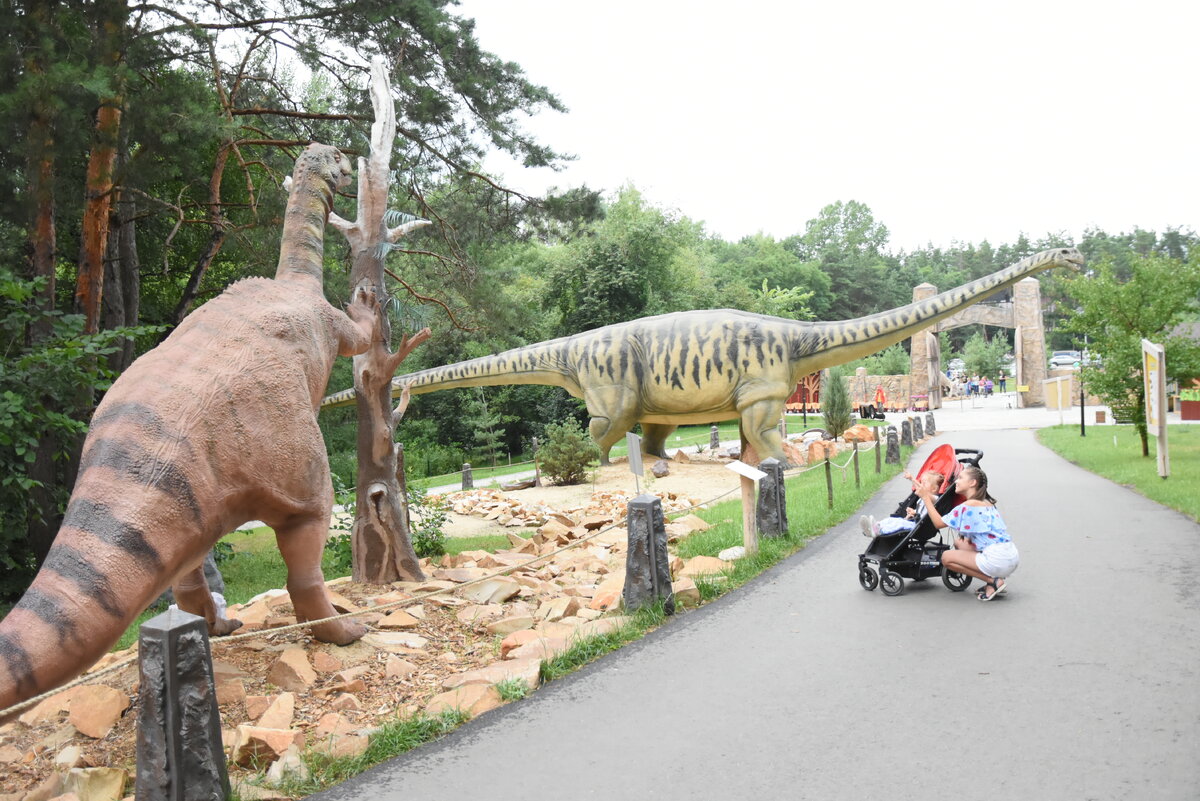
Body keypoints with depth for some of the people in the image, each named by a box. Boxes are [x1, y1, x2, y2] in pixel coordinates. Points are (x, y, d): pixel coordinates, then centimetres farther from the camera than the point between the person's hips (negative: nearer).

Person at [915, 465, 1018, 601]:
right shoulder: (987, 503, 17)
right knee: (959, 542, 19)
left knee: (947, 557, -1)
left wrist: (926, 497, -1)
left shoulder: (969, 506, -11)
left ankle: (994, 581, -1)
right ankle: (995, 579, 12)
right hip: (1011, 556, 9)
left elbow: (939, 523, -8)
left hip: (997, 559, -9)